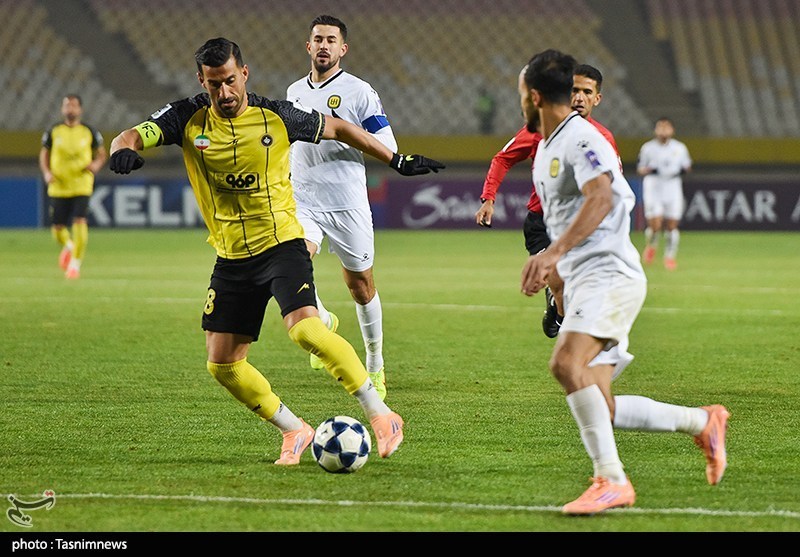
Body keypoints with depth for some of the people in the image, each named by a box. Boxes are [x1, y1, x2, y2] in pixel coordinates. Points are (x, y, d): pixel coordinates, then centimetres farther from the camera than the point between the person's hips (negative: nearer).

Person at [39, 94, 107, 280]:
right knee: (57, 228, 2)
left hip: (82, 186, -2)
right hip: (58, 187, 2)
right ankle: (68, 246, 38)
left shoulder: (90, 132, 1)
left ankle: (75, 263, -7)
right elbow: (44, 154, 12)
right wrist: (46, 173, -5)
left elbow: (102, 153, 12)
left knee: (79, 221, -19)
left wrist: (97, 164, -9)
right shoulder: (53, 132, 3)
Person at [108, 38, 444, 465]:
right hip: (230, 258, 4)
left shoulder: (276, 117, -7)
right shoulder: (188, 119, -3)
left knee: (304, 329, -28)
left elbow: (337, 129, 8)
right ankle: (294, 431, 18)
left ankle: (380, 415, -21)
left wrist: (396, 161, 12)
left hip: (281, 245, -4)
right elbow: (131, 137, -11)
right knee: (222, 365, 0)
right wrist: (125, 150, -37)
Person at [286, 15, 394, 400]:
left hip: (348, 205, -3)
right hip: (302, 203, 3)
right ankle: (323, 322, 7)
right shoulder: (294, 92, 12)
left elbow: (388, 148, -8)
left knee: (360, 284, 6)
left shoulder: (359, 92, -4)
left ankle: (375, 366, 24)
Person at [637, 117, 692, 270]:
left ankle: (670, 256, 15)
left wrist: (684, 170, -5)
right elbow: (639, 168, 5)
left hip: (673, 189, 2)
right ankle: (651, 246, 17)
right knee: (655, 224, -13)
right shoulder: (648, 148, 1)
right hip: (653, 189, -2)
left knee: (672, 225, 0)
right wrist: (648, 170, -17)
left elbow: (687, 165, 18)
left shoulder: (680, 148, 7)